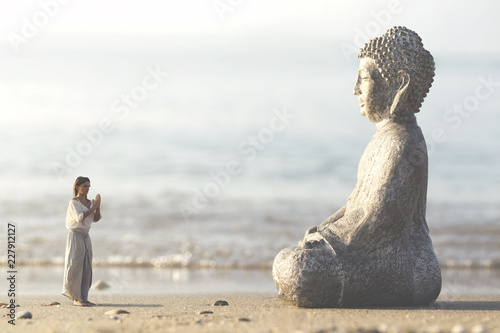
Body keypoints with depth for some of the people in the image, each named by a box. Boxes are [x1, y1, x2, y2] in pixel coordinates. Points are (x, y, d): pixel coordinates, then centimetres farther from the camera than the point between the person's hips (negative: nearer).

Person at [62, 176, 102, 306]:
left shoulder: (89, 202, 13)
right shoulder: (74, 202, -7)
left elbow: (96, 219, 8)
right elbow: (79, 218, -18)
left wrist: (98, 206, -6)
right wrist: (93, 208, -17)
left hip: (86, 237, 7)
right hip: (75, 236, -7)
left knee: (86, 268, 5)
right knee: (75, 266, -8)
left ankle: (83, 298, 9)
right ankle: (76, 297, -4)